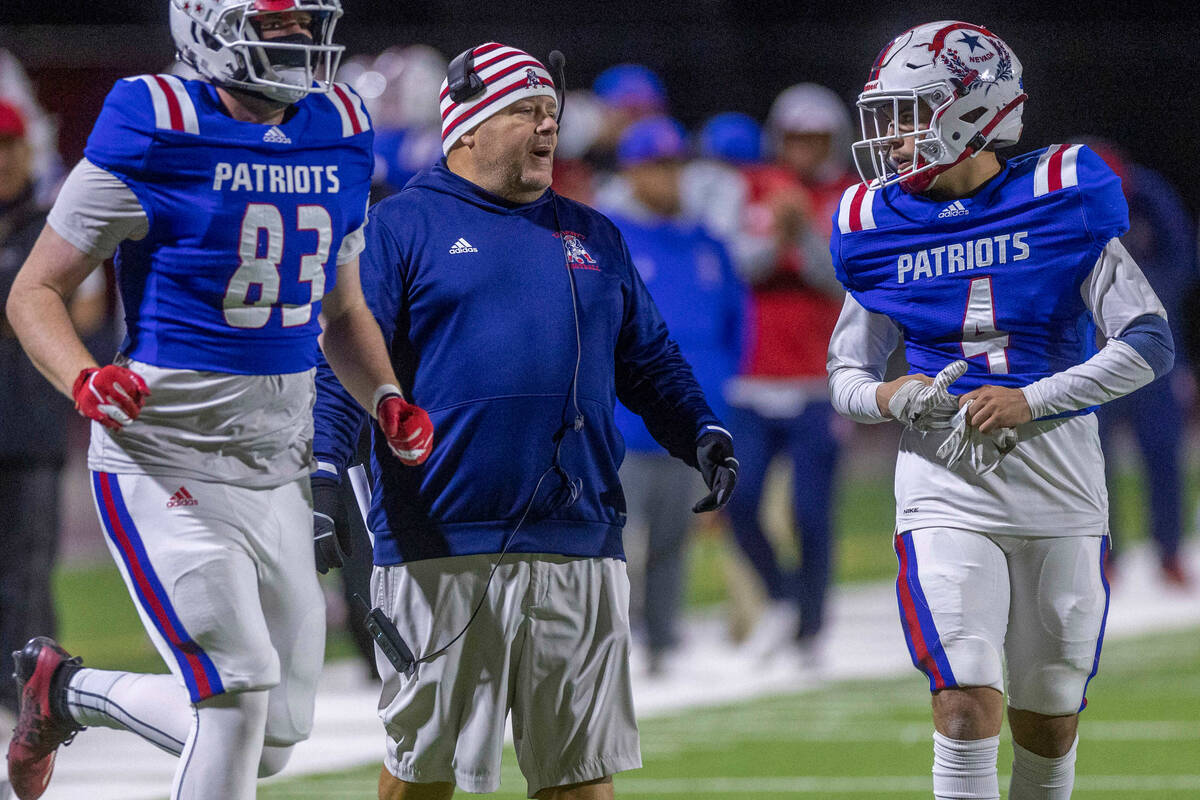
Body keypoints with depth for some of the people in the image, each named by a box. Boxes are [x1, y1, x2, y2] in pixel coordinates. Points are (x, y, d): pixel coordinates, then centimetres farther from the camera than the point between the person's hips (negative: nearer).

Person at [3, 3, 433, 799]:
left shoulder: (337, 139, 8)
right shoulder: (155, 135, -11)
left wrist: (388, 399, 3)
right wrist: (84, 379, -27)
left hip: (280, 466, 7)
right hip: (167, 460, -6)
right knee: (241, 689, -17)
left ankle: (68, 690, 32)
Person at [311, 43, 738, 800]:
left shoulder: (592, 238, 19)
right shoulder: (402, 227, 2)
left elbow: (649, 360, 23)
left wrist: (702, 432, 6)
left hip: (577, 551, 4)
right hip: (441, 549, -4)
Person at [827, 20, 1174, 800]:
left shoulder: (1062, 202, -5)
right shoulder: (880, 224, 3)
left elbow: (1149, 345, -7)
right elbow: (848, 370, 14)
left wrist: (1030, 401, -16)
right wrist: (888, 397, -10)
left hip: (1060, 487, 0)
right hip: (946, 492, 0)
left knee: (1050, 724, 10)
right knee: (968, 709, -14)